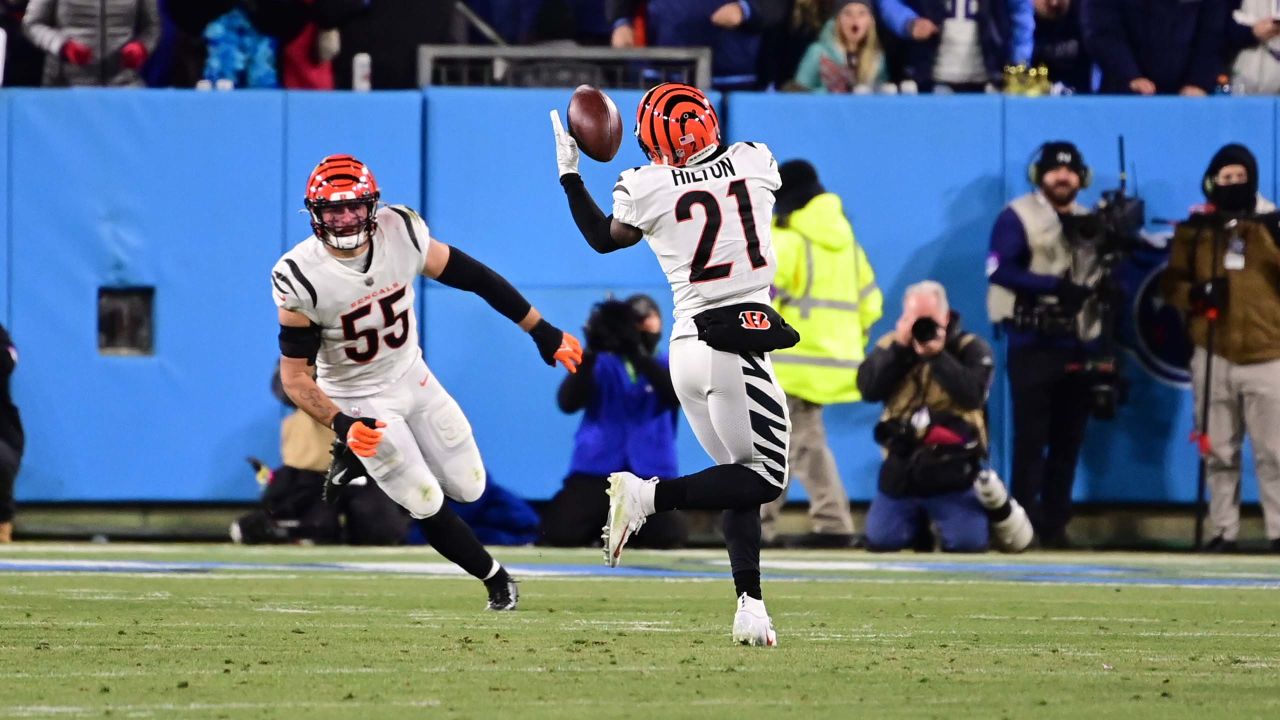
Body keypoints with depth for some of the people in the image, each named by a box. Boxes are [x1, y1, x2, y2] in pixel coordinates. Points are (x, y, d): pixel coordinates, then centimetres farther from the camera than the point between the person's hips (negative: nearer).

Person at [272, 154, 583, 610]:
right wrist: (341, 425, -35)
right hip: (360, 401, -4)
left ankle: (362, 458, 29)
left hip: (413, 378, 4)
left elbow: (473, 277, -8)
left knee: (468, 487, 9)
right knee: (427, 507, -4)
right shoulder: (301, 279, -27)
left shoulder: (401, 233, -20)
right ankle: (495, 578, 21)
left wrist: (543, 332, -3)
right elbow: (295, 376, -20)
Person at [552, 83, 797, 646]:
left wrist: (569, 173, 27)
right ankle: (649, 495, -14)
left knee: (742, 475, 14)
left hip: (686, 344, 3)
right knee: (765, 479, 3)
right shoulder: (754, 162, 1)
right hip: (737, 346, -3)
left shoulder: (647, 190, -2)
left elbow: (604, 239, 18)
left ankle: (749, 604, 4)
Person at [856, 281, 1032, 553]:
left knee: (967, 542, -14)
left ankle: (996, 511, 19)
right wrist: (901, 347, -15)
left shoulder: (970, 348, -2)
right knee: (880, 541, 2)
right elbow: (869, 390, -9)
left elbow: (973, 395, -19)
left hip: (952, 469, -3)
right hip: (902, 463, 3)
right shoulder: (890, 347, 6)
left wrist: (936, 355, -22)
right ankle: (919, 521, 33)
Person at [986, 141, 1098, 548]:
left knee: (1068, 439, 6)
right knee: (1031, 438, -7)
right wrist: (1053, 285, -24)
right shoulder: (1017, 217, -4)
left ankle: (1055, 524, 10)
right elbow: (1000, 269, -17)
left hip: (1079, 346, 6)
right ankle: (1024, 523, -6)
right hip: (1033, 345, -6)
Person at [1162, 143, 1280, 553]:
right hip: (1214, 358, 1)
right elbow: (1171, 284, 6)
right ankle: (1223, 531, 8)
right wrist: (1194, 294, -15)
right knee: (1219, 453, 4)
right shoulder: (1194, 230, 7)